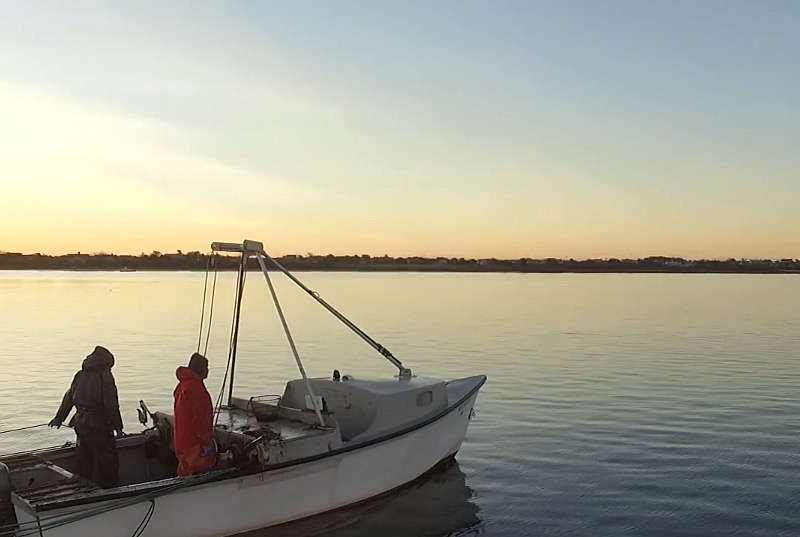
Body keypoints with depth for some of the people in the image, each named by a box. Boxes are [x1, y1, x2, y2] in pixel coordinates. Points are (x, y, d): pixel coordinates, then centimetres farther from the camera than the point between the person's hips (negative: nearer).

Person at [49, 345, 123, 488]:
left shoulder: (80, 375, 11)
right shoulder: (104, 376, -11)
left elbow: (68, 398, 23)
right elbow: (111, 404, -14)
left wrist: (59, 417, 35)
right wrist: (117, 426, -7)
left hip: (80, 424, 8)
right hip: (98, 426, -7)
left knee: (85, 461, 17)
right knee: (107, 462, 0)